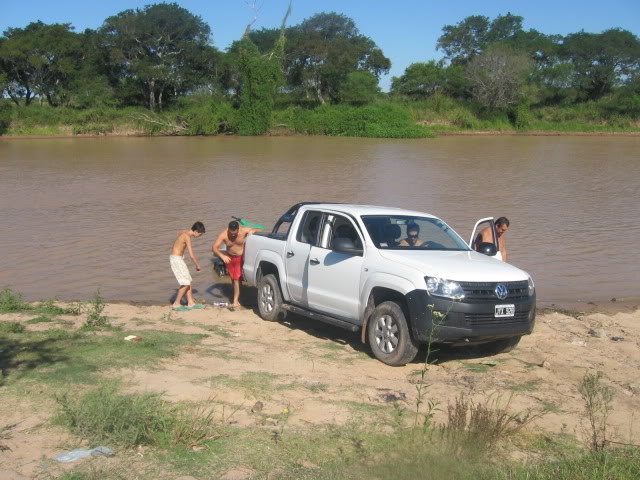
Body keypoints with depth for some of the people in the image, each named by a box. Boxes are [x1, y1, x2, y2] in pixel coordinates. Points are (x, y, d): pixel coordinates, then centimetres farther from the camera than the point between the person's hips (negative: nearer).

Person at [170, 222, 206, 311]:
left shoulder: (183, 232, 7)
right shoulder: (187, 237, -21)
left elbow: (179, 232, 35)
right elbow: (192, 255, -24)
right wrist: (197, 266, -11)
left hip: (178, 258, 10)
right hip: (176, 259, -10)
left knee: (188, 281, 11)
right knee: (185, 283, -7)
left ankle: (191, 303, 16)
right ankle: (176, 304, 1)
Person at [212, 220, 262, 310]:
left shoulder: (244, 230, -22)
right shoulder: (224, 235, -20)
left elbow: (259, 230, -15)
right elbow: (214, 247, -22)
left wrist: (252, 231, -38)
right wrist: (222, 256, -39)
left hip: (240, 258, -3)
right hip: (229, 258, 3)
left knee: (237, 279, -12)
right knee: (233, 279, 12)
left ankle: (235, 301, -12)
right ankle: (236, 299, 26)